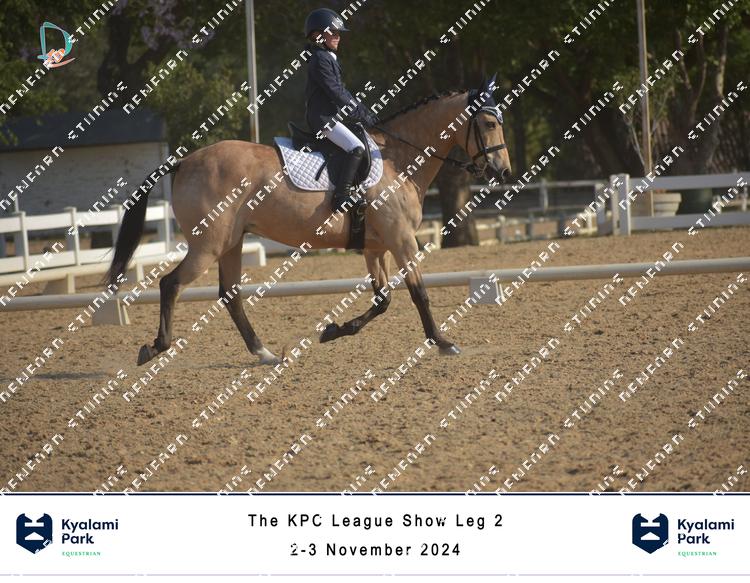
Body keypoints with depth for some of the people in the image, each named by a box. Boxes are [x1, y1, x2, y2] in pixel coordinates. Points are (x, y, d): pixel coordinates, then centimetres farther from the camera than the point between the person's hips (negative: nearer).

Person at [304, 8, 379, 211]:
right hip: (323, 118, -11)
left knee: (357, 147, 15)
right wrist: (360, 115, -15)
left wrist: (365, 112, 14)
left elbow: (342, 91, 22)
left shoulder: (329, 58, 20)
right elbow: (336, 93, -18)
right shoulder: (320, 59, -14)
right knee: (357, 148, -22)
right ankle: (341, 195, -27)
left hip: (331, 116, 11)